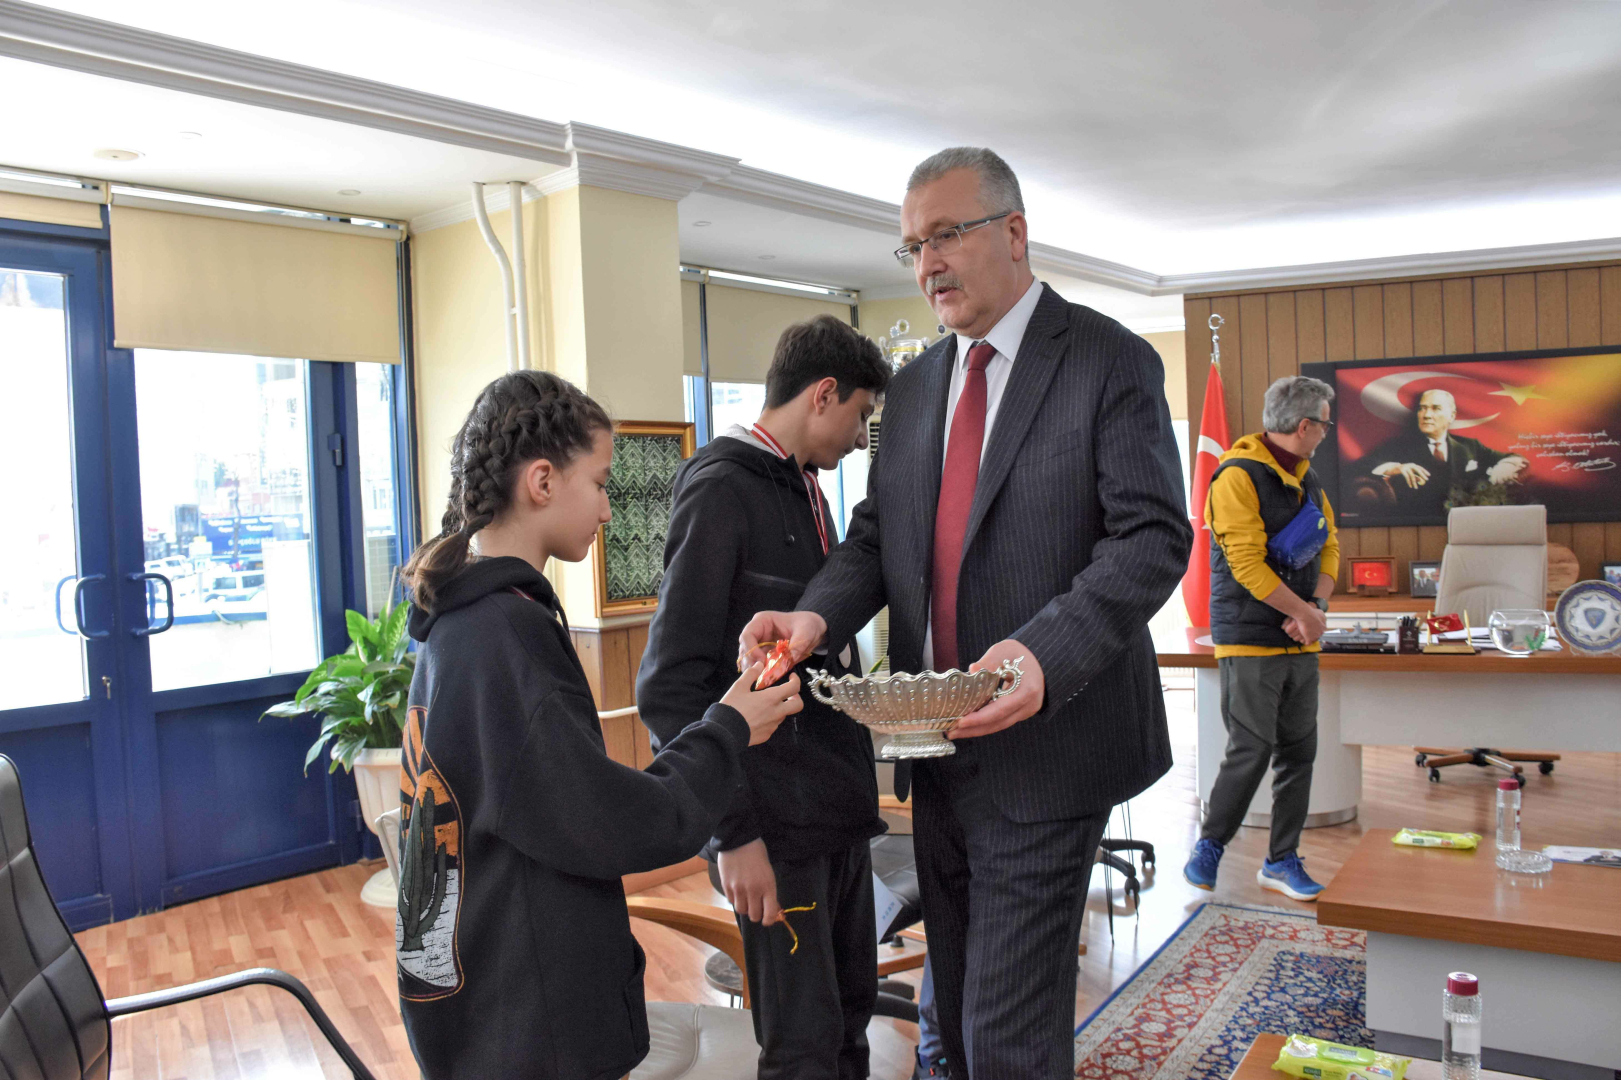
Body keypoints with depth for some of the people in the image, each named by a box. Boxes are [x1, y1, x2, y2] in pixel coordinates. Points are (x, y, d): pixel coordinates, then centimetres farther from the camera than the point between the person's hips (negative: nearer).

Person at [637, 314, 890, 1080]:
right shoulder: (721, 491, -13)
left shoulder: (806, 488, 13)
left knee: (851, 1013, 18)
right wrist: (735, 831, -18)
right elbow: (671, 685, -18)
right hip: (775, 822, -8)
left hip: (839, 807, 9)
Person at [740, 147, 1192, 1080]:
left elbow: (1154, 538, -15)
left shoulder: (1111, 362, -7)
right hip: (939, 754, 7)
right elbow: (878, 537, 9)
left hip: (1044, 747, -6)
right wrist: (816, 617, -12)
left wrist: (1045, 653, -31)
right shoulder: (914, 387, 12)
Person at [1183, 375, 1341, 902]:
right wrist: (1304, 612, -13)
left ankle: (1282, 860, 19)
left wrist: (1317, 607, -4)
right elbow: (1247, 562, -19)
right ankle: (1209, 846, 15)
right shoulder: (1238, 477, -13)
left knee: (1299, 751, 8)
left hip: (1300, 642, 8)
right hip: (1250, 640, -8)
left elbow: (1329, 546, 14)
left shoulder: (1307, 479, 15)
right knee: (1251, 751, -5)